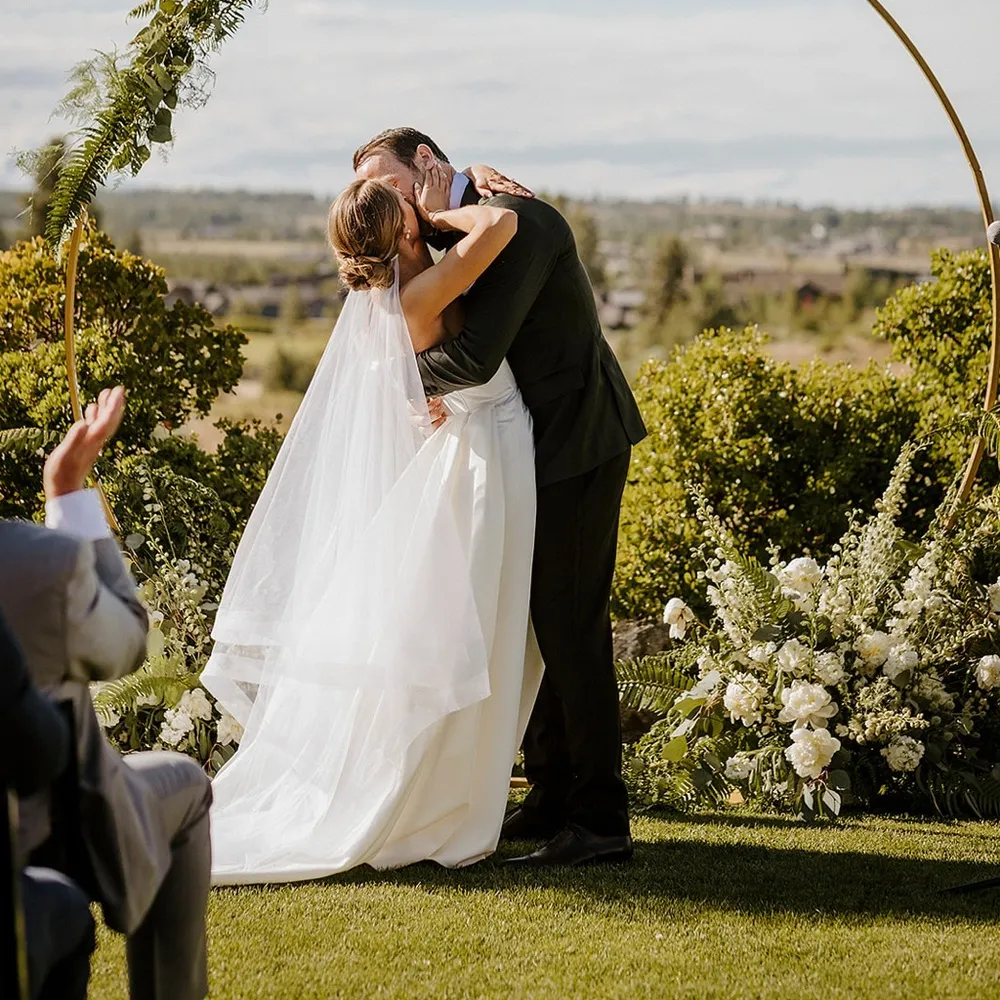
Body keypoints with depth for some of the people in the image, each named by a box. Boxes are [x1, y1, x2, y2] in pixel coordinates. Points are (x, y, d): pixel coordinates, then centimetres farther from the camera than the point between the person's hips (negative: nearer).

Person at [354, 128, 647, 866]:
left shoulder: (516, 219, -20)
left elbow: (475, 357, -27)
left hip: (576, 442, -10)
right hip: (538, 445, 10)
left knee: (570, 624, -8)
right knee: (539, 620, 14)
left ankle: (600, 821, -3)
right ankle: (552, 801, 24)